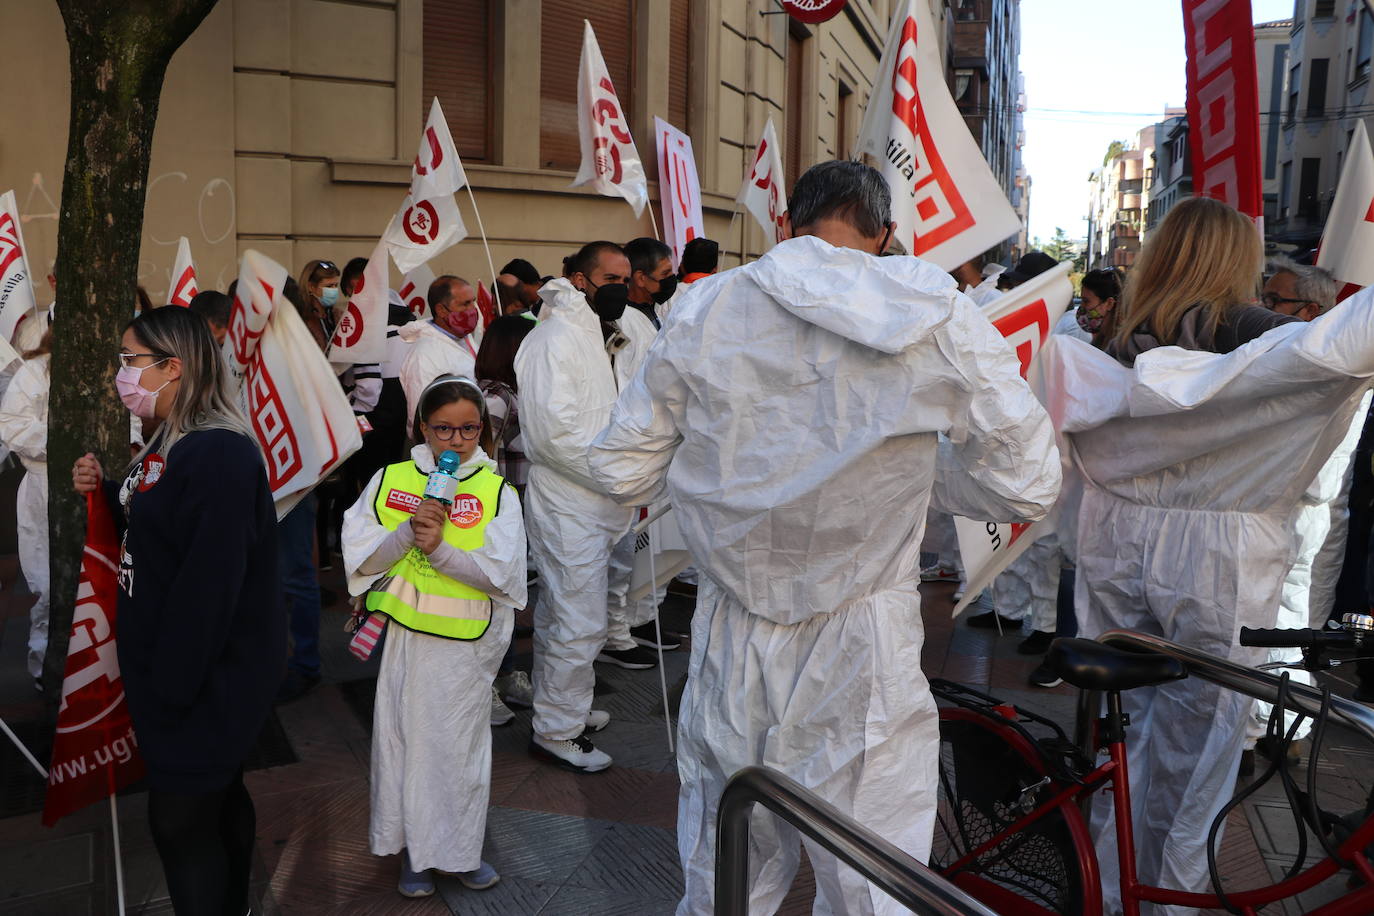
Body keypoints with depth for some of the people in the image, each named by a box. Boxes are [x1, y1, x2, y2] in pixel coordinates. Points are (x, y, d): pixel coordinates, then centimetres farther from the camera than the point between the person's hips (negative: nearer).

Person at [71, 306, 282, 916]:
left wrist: (167, 694, -21)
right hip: (168, 667, 9)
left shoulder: (220, 455, -24)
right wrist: (105, 493, 1)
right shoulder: (167, 444, 9)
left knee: (179, 819, 2)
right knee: (217, 799, 21)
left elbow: (207, 590, -26)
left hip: (206, 679, -9)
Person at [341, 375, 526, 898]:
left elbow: (500, 574, -12)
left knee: (458, 741, 9)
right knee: (402, 734, 9)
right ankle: (412, 847, 28)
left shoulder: (496, 492, -4)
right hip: (402, 634, 2)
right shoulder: (390, 480, 2)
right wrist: (408, 530, -19)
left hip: (465, 643, -1)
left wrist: (438, 547, -24)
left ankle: (459, 850, 28)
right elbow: (361, 559, -4)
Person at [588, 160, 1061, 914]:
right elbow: (1025, 485, -4)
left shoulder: (703, 311, -3)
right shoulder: (935, 315, -9)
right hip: (860, 658, -2)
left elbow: (621, 469, 3)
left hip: (732, 650, 3)